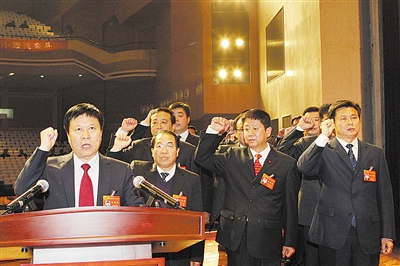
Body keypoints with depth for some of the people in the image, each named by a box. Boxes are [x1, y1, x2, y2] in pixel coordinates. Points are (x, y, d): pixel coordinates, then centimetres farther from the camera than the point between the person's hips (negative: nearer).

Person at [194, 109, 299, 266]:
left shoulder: (286, 163, 1)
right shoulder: (233, 157, 8)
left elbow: (290, 206, 2)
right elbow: (202, 158, 4)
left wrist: (290, 242, 3)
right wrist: (213, 131, -8)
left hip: (268, 240, -1)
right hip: (236, 237, 2)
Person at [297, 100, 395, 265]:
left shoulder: (376, 153, 9)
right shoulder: (324, 151, 0)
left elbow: (384, 195, 8)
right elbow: (304, 167, -21)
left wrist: (387, 234, 4)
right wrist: (323, 136, -25)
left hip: (368, 235, 3)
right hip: (333, 233, -2)